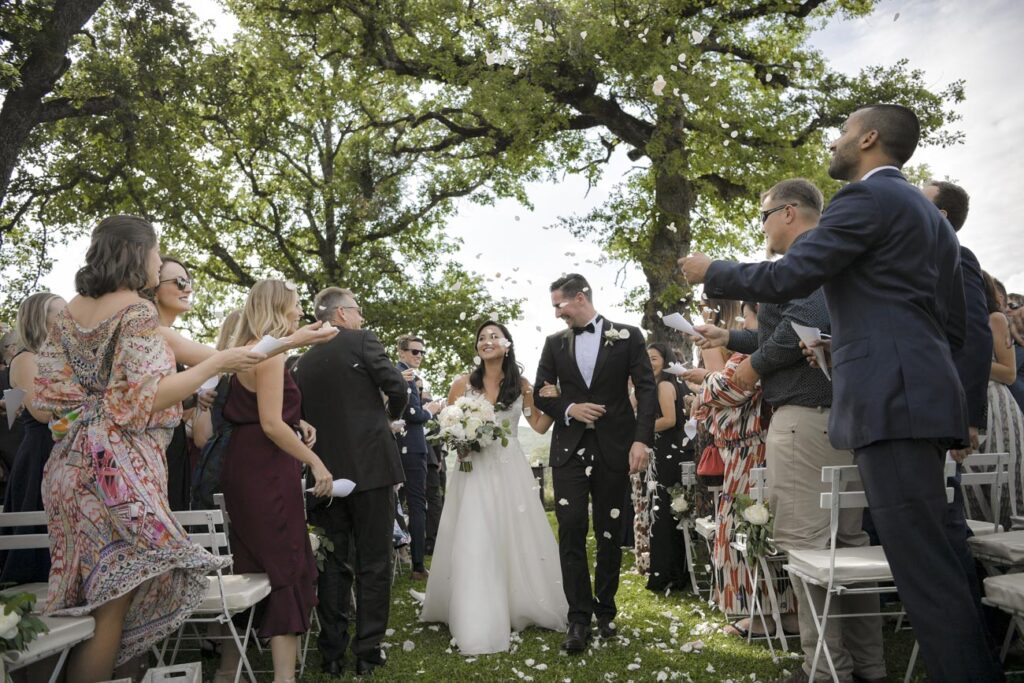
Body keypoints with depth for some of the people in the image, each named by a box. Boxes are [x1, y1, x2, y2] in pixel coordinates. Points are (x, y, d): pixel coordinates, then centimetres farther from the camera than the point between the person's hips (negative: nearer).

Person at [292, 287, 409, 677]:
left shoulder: (303, 361, 10)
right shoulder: (361, 341, -5)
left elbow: (302, 415, 12)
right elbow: (398, 389, -11)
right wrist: (392, 415, 10)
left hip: (324, 472, 5)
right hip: (370, 467, -5)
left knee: (332, 564, 12)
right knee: (373, 563, 5)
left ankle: (332, 654, 17)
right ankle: (368, 651, 10)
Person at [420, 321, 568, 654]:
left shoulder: (521, 384, 4)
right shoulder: (463, 383, 2)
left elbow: (540, 426, 6)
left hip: (510, 471, 1)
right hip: (474, 470, -1)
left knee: (516, 540, 6)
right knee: (474, 545, -3)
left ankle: (520, 608, 26)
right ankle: (477, 623, 4)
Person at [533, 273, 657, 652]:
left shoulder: (627, 336, 2)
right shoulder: (554, 343, 10)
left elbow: (646, 388, -3)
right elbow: (541, 394, 11)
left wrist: (642, 439, -14)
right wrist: (569, 409, -9)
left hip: (614, 448, -1)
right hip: (569, 448, 2)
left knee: (610, 533, 8)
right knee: (571, 530, -6)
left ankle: (605, 610, 23)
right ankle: (579, 617, 1)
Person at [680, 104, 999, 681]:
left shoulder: (867, 197, -6)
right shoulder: (931, 214, 22)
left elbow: (788, 277, -12)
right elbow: (955, 325, 22)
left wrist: (711, 272, 3)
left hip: (892, 399, -10)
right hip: (923, 395, 10)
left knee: (921, 559, -7)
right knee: (928, 553, 14)